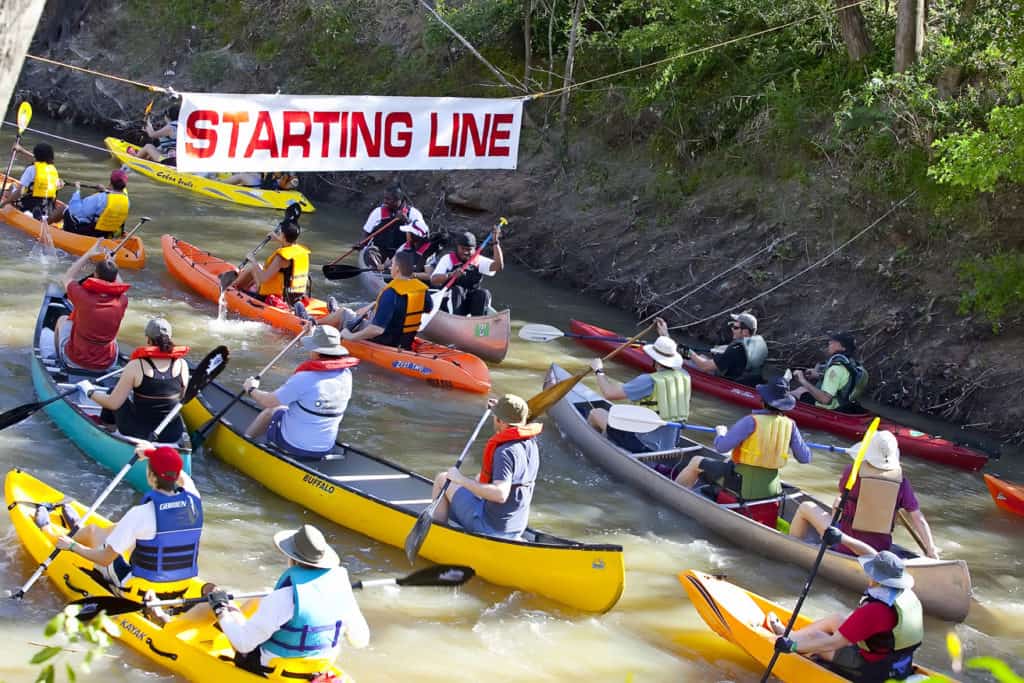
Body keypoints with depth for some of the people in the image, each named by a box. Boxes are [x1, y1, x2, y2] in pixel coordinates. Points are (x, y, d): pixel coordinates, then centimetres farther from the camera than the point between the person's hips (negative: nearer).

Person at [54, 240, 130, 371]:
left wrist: (88, 255, 0)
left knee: (62, 320, 27)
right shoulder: (121, 301, -18)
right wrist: (111, 263, 15)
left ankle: (58, 359, 44)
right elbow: (121, 287, 9)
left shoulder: (83, 296, -24)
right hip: (108, 364, 2)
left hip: (75, 361, -2)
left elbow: (66, 278, -1)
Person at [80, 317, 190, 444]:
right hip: (174, 436, 3)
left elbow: (114, 403, -10)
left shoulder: (136, 366, -15)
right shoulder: (182, 365, -6)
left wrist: (90, 392, 7)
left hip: (139, 434, -3)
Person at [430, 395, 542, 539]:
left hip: (491, 527, -9)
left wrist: (462, 480, -32)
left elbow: (500, 494, -37)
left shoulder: (505, 452, -26)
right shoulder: (531, 444, 0)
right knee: (479, 479, 34)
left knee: (442, 479, 7)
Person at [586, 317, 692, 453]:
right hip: (670, 444, 7)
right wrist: (665, 335, 32)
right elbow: (672, 358, 23)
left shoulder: (649, 381, -23)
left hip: (644, 445, -7)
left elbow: (609, 394, -20)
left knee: (596, 414, 12)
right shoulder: (684, 376, -4)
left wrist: (599, 371, -5)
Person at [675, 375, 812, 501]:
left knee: (696, 462, 17)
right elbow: (805, 458, 0)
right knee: (729, 462, 36)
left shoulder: (751, 421, -21)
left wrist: (720, 432, 4)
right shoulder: (790, 425, -7)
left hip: (744, 486, -5)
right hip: (770, 489, 6)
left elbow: (721, 447, -19)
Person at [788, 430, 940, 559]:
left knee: (806, 507, 12)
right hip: (880, 549, 4)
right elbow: (919, 520, -7)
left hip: (845, 547, -4)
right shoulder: (901, 481, -7)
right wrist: (931, 551, -2)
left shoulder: (853, 471, -14)